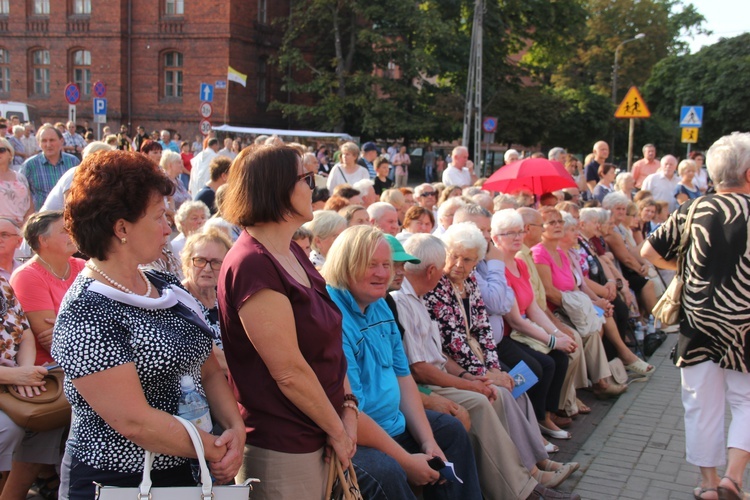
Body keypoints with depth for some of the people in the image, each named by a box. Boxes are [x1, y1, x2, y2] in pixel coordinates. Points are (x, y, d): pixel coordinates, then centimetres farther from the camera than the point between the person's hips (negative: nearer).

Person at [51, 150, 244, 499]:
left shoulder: (167, 288, 4)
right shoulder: (85, 315, -20)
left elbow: (208, 371, 7)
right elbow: (135, 422, -23)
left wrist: (236, 429, -9)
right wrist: (215, 450, -14)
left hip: (187, 472, 7)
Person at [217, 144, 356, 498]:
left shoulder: (293, 254, 9)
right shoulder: (252, 265, -20)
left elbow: (329, 344, 8)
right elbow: (290, 372, -21)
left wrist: (348, 408, -2)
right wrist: (338, 431, -11)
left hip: (316, 440, 8)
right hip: (281, 451, -8)